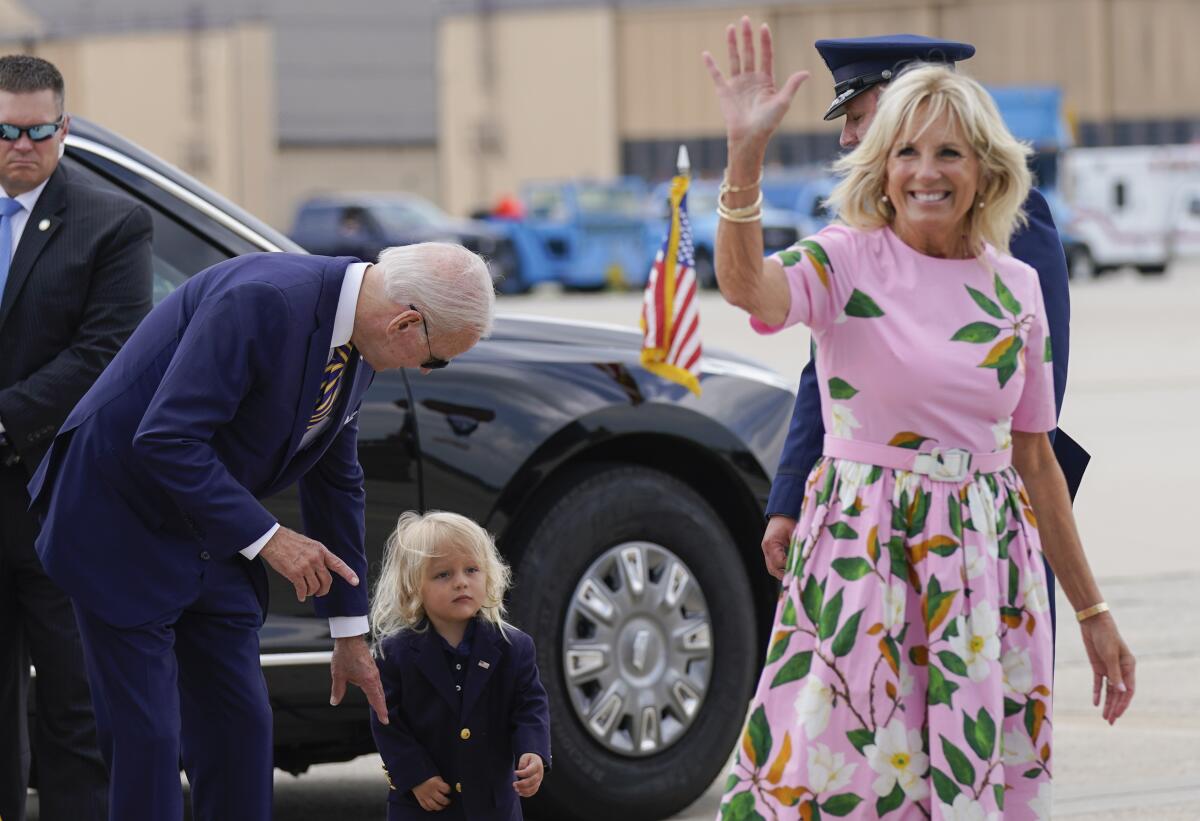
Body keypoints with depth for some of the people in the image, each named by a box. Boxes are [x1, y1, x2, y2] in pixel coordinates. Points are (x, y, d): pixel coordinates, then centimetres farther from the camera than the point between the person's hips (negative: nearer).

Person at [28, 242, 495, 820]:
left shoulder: (356, 348, 0)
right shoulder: (261, 301, -28)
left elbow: (335, 481, 12)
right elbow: (166, 441, -31)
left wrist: (350, 632, 15)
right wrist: (266, 538, -28)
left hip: (211, 534, 8)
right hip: (124, 527, -8)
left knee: (240, 724, 6)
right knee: (146, 735, -7)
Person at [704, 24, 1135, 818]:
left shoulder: (1016, 287, 8)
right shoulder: (847, 261, -4)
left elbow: (1035, 460, 14)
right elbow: (746, 286, -27)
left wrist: (1092, 611, 15)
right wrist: (746, 155, -42)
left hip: (986, 563, 4)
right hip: (862, 551, -4)